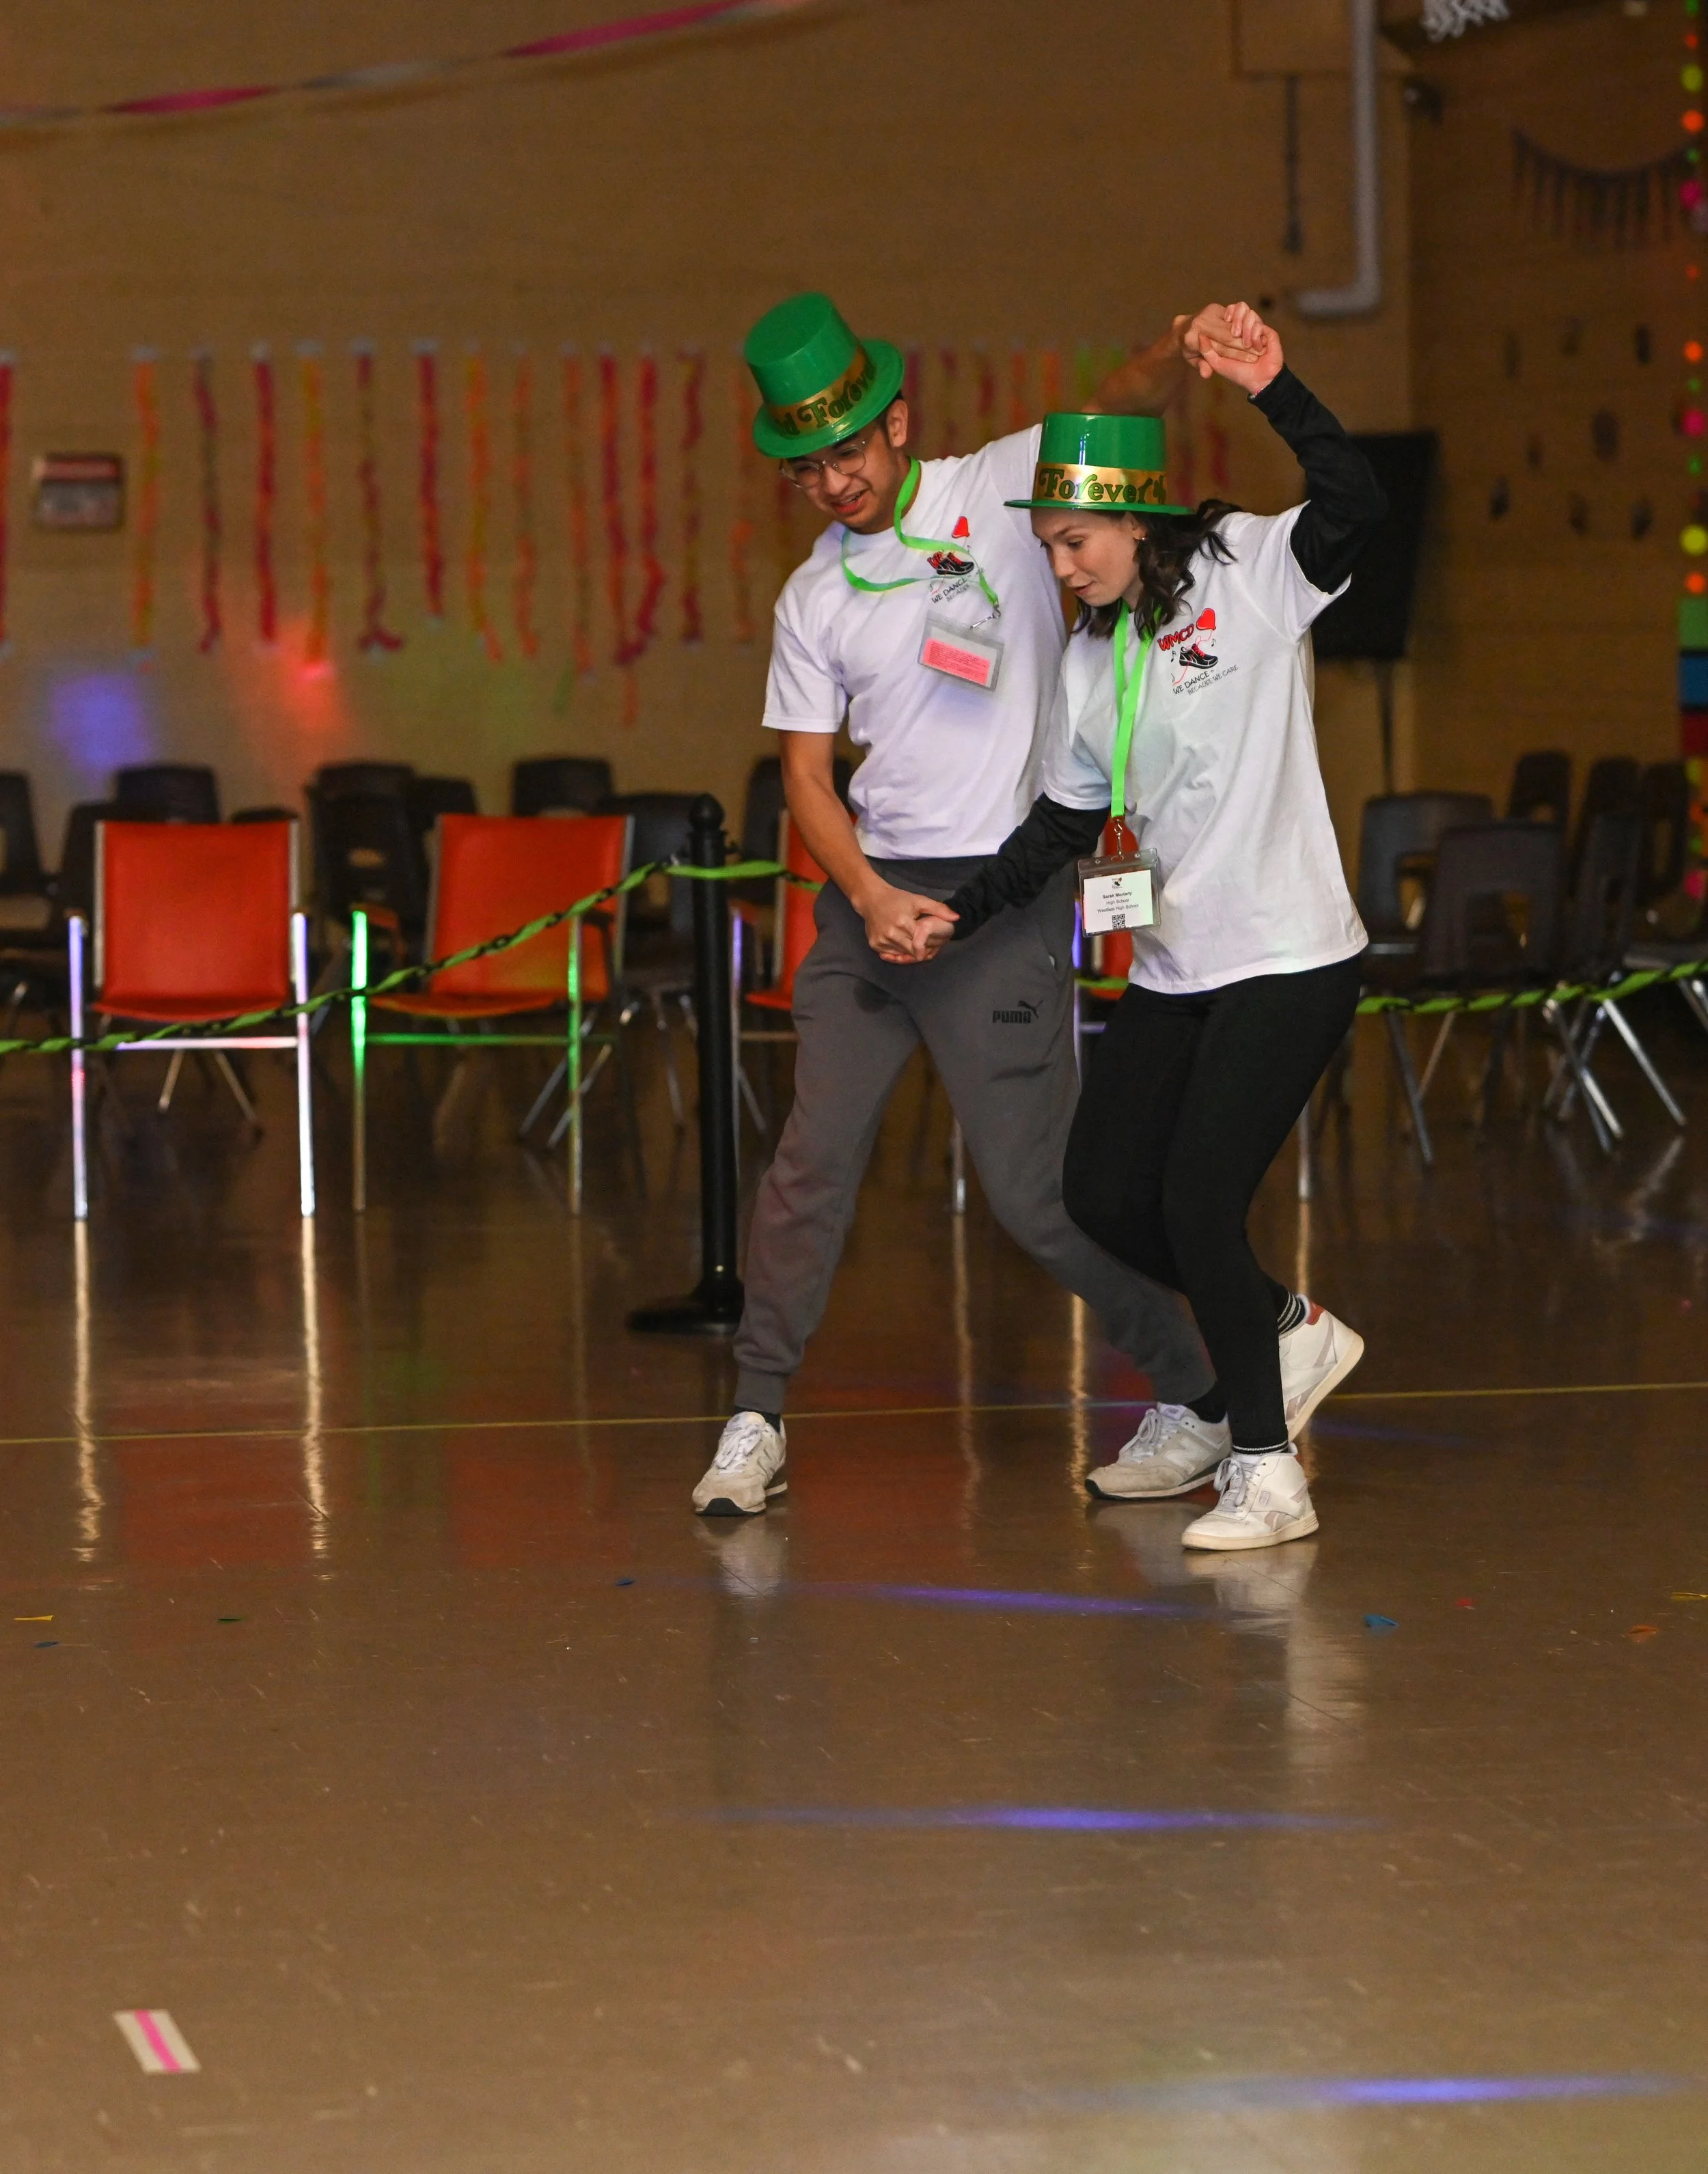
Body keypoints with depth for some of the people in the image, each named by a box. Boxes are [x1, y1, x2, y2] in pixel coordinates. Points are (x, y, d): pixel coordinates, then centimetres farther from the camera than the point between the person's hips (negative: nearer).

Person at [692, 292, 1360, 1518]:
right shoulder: (813, 600, 9)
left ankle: (1210, 1388, 11)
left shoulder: (1004, 488, -3)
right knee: (815, 1155, 1)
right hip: (870, 889, 5)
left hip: (1005, 893, -5)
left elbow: (1123, 405, -18)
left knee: (1034, 1190, -5)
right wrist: (870, 894, -9)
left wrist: (1183, 352, -41)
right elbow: (808, 774, 8)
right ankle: (757, 1421, 10)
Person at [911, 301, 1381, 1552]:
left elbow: (1355, 508, -26)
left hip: (1290, 957, -8)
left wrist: (1273, 391, -37)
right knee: (1104, 1199, 7)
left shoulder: (1252, 573, -7)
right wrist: (964, 920, 8)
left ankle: (1268, 1474, -1)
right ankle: (1285, 1333, 28)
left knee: (1198, 1207, -12)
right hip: (1172, 969, 8)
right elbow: (1067, 822, 17)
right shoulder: (1091, 660, 11)